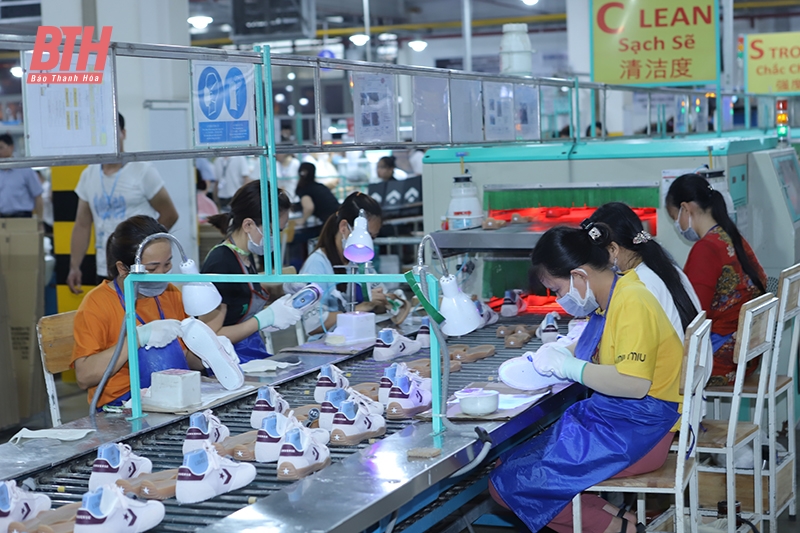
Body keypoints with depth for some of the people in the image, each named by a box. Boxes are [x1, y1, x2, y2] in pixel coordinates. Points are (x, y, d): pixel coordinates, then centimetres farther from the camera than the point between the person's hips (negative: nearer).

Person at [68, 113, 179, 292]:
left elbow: (169, 215, 0)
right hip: (104, 272, 4)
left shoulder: (143, 171, -3)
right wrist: (74, 267, 5)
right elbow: (82, 225, 12)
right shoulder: (88, 176, 11)